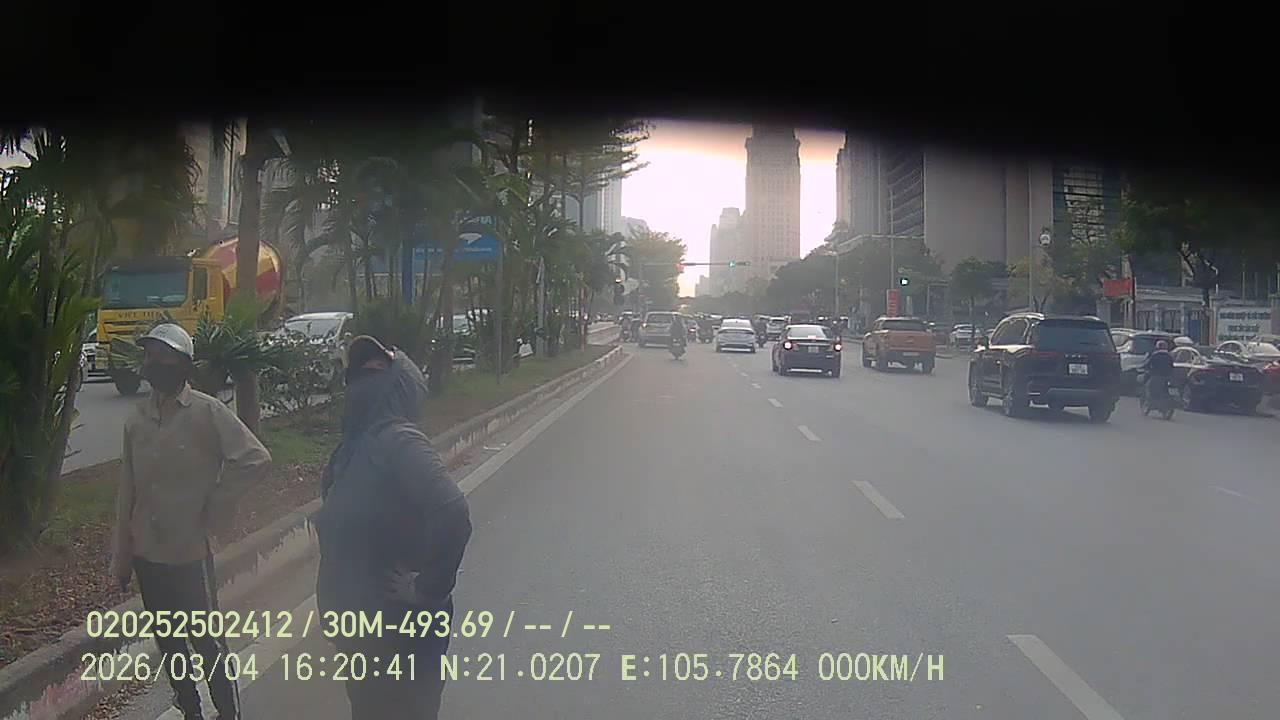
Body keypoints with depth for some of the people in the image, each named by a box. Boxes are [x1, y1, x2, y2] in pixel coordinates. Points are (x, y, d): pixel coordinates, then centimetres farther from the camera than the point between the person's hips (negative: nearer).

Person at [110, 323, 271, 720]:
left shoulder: (207, 411, -12)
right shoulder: (137, 418, 4)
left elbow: (256, 459, -18)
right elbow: (127, 492, 9)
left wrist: (214, 507, -12)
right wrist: (121, 556, 11)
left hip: (189, 554, -6)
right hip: (146, 555, 6)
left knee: (208, 642, 4)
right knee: (169, 644, 18)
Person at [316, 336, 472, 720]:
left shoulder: (398, 441, -23)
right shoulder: (357, 441, 3)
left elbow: (452, 513, -39)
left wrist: (429, 590, -27)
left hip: (398, 620, -8)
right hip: (360, 616, 8)